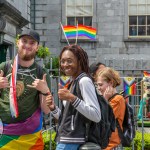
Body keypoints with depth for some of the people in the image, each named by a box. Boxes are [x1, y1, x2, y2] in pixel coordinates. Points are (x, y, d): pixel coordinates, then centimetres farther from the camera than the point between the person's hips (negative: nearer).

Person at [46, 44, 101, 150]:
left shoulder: (84, 81, -11)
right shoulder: (73, 83, 16)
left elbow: (96, 116, -20)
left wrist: (72, 99, -26)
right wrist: (53, 108, 4)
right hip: (67, 141, 9)